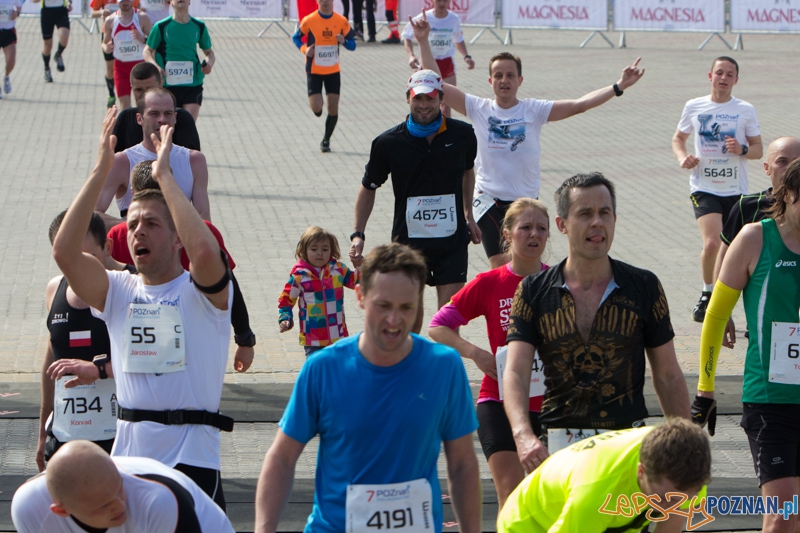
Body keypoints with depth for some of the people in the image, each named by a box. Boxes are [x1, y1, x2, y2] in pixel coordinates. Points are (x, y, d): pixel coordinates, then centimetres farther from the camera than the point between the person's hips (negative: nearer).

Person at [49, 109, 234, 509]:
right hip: (127, 454, 4)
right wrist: (101, 169, -8)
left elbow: (205, 251, -25)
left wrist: (164, 175, -16)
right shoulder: (117, 291, 11)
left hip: (192, 458, -4)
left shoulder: (200, 291, -1)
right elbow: (64, 251, -5)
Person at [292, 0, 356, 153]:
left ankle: (326, 140, 20)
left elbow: (352, 45, 2)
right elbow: (296, 37, 5)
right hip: (314, 70, -2)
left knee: (333, 108, -1)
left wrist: (344, 41, -21)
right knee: (316, 109, -12)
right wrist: (304, 49, -15)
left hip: (333, 71, 2)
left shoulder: (341, 21, -4)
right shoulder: (309, 21, -9)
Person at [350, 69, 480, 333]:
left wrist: (468, 216, 21)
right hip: (408, 239, -1)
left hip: (453, 239, 1)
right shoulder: (388, 143, -7)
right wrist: (358, 234, 0)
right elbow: (368, 187, 6)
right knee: (411, 311, 3)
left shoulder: (462, 135, -1)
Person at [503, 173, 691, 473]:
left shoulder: (644, 287, 5)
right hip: (559, 445, 0)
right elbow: (515, 372, -8)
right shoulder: (534, 292, 3)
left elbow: (668, 377, 10)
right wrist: (523, 435, -26)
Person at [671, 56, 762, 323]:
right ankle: (707, 295, 1)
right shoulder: (694, 107, 2)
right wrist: (683, 157, -6)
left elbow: (758, 150, 5)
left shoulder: (746, 111, 1)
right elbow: (678, 138, 16)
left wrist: (742, 150, -18)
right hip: (704, 188, -1)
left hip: (736, 190, 1)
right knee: (712, 243, -21)